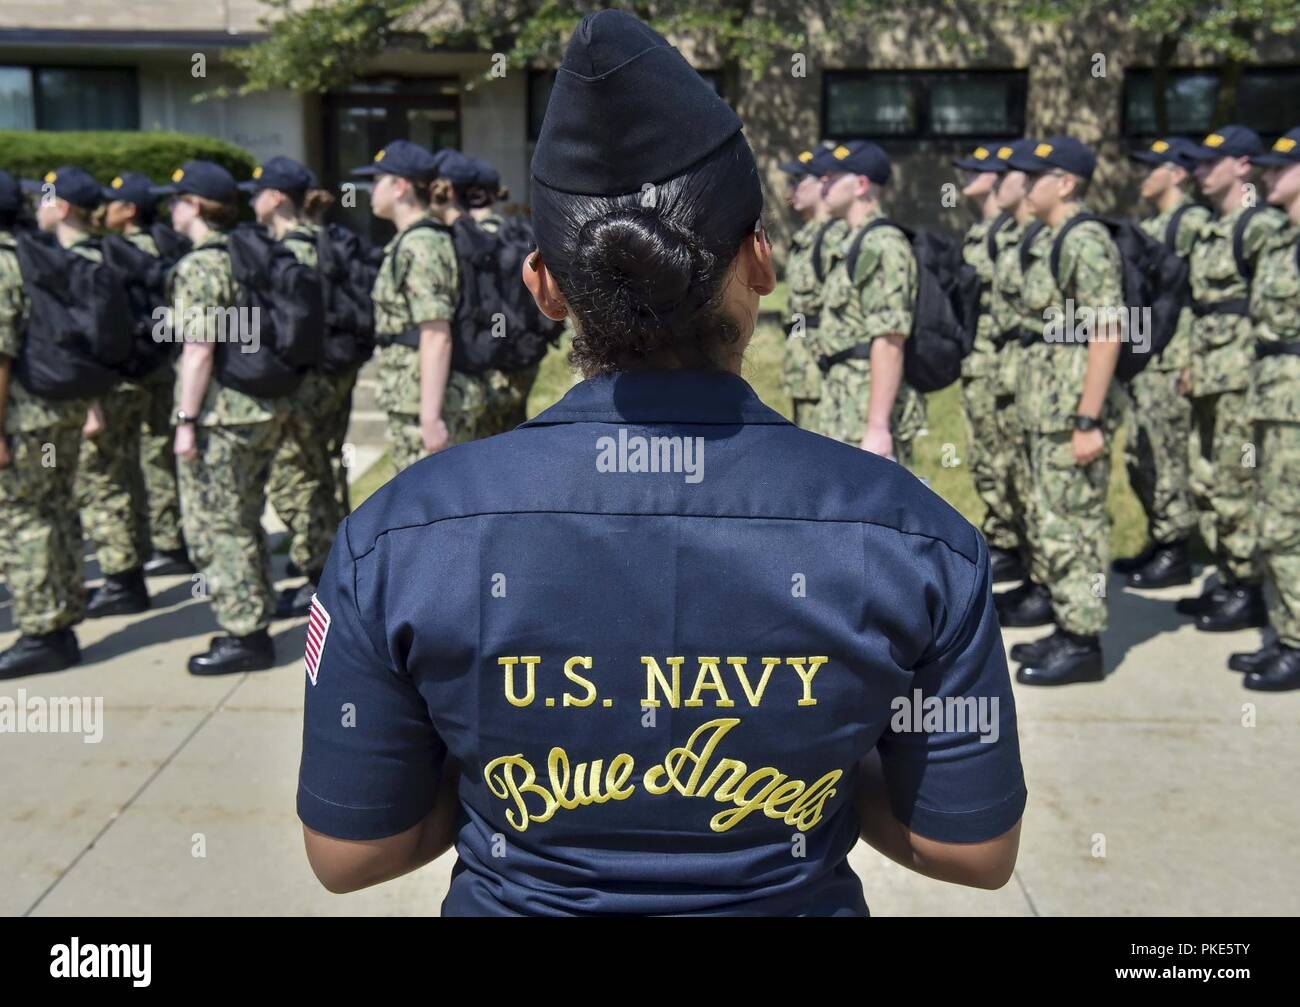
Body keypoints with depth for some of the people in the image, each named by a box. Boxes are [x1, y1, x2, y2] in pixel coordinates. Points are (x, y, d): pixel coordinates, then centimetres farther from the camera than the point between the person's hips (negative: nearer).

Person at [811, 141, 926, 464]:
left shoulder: (884, 246, -15)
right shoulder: (852, 245, 17)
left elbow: (889, 343, -22)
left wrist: (877, 427, -25)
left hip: (870, 412, -10)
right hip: (845, 415, 10)